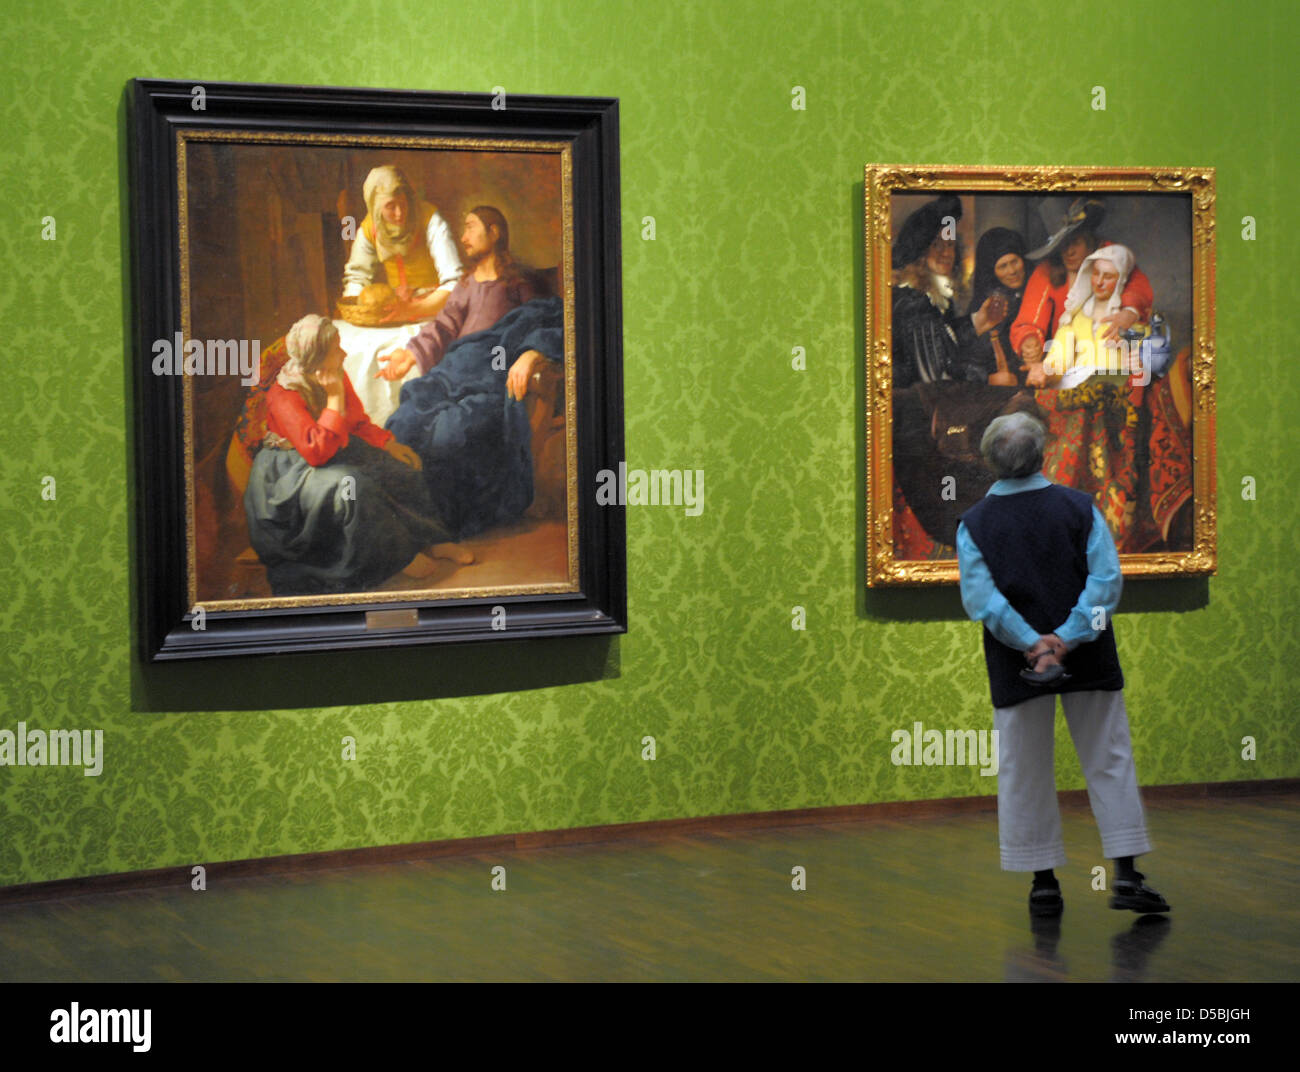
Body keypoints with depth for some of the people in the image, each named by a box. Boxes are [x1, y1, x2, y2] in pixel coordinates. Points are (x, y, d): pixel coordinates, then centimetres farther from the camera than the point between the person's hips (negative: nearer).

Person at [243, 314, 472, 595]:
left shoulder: (337, 377, -4)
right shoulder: (284, 396, -27)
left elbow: (359, 424, 12)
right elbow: (317, 453, -36)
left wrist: (388, 443, -5)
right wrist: (335, 399, -34)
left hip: (337, 453, 8)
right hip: (291, 470, -8)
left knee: (399, 468, -7)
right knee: (353, 486, -33)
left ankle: (431, 540, -4)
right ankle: (398, 556, -19)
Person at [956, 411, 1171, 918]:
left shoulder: (973, 523, -2)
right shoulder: (1079, 506, -1)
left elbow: (980, 596, -12)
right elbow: (1106, 579, -10)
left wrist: (1030, 644, -16)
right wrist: (1066, 638, -15)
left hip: (1015, 667, 0)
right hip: (1089, 663, 0)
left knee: (1024, 772, 9)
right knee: (1109, 762, 8)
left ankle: (1044, 883, 11)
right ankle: (1126, 874, 4)